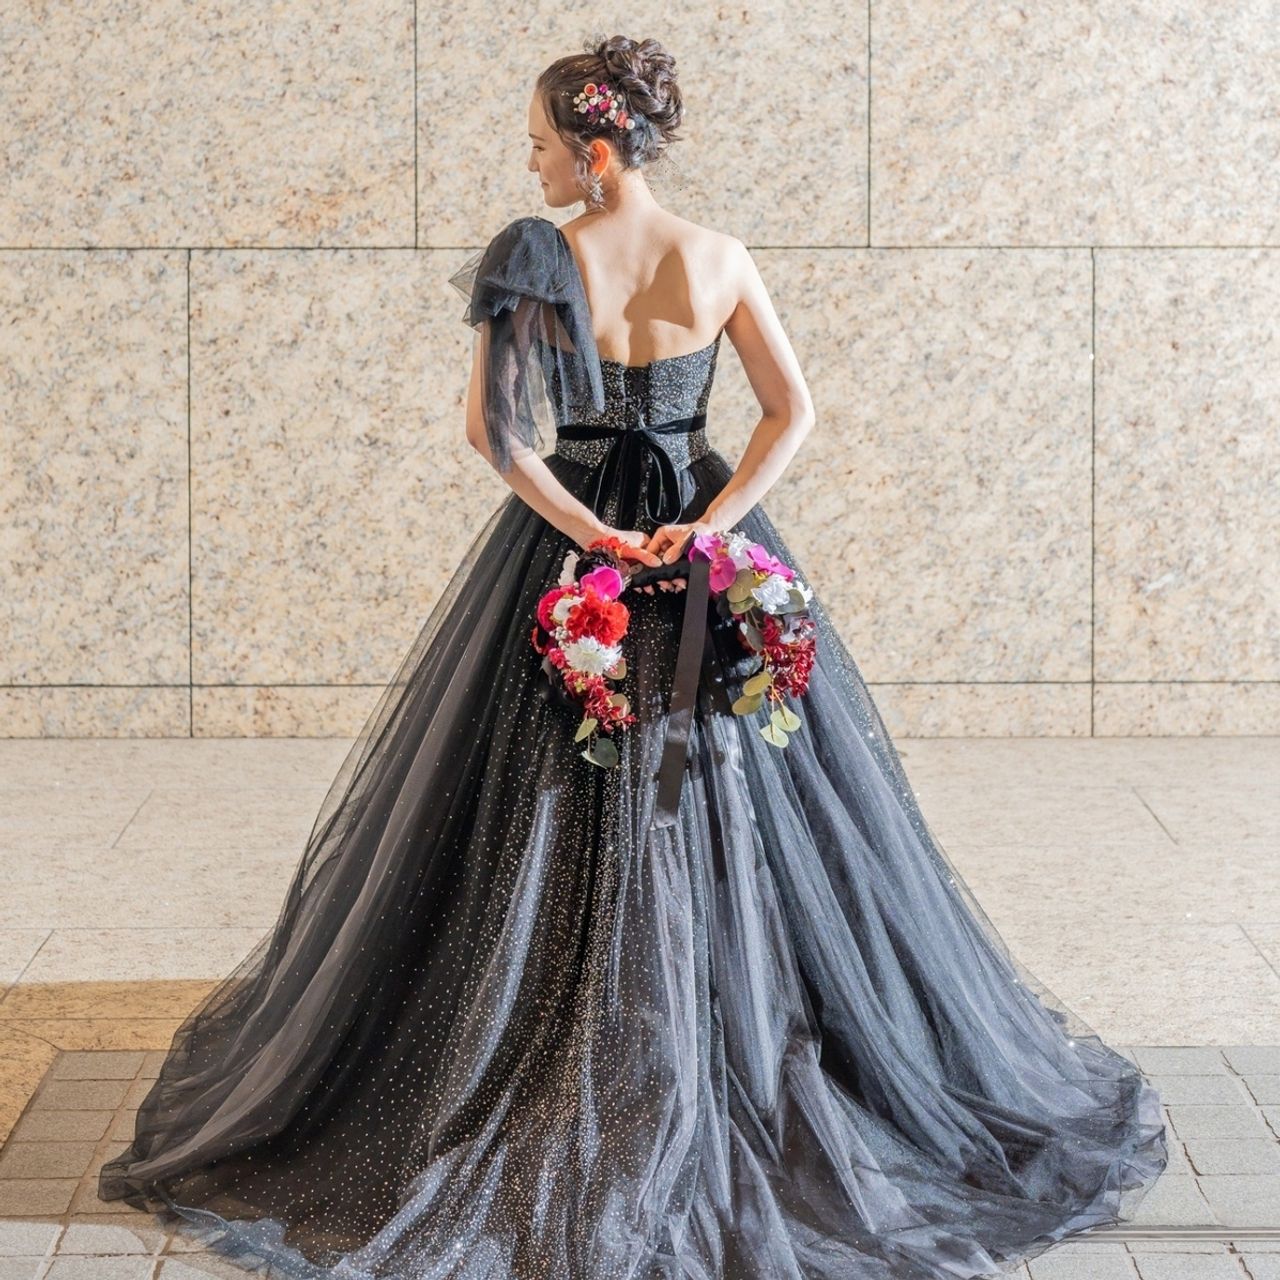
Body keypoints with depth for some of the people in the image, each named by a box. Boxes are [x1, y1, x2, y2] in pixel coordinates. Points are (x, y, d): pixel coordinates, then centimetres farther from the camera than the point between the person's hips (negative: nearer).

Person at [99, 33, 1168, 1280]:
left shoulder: (534, 259, -9)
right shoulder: (720, 261, -2)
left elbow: (492, 428, -15)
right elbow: (793, 414, -6)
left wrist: (595, 537, -13)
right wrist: (706, 527, -12)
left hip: (566, 543, -2)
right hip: (704, 543, 2)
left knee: (535, 828, 8)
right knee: (728, 823, 11)